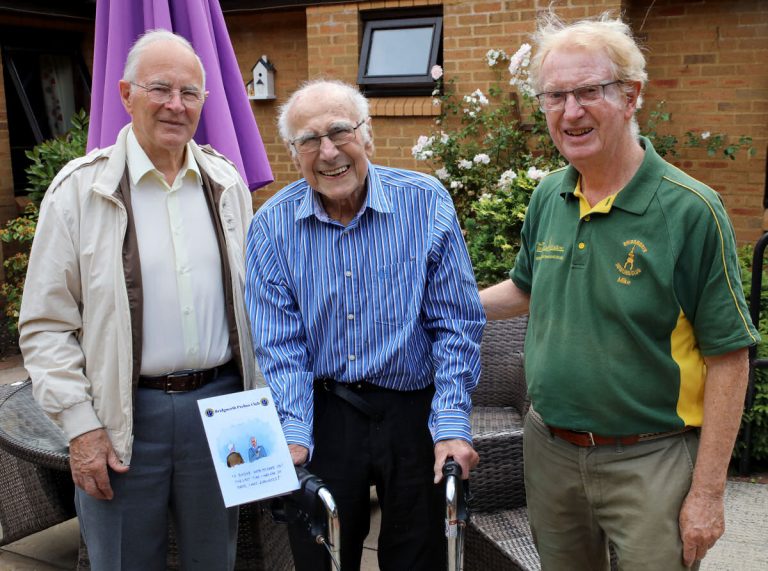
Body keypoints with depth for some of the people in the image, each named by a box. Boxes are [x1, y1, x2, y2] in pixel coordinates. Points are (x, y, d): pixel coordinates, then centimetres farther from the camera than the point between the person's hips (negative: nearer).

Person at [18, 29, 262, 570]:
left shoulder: (227, 182, 5)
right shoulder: (80, 188, -6)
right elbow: (45, 325, -4)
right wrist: (81, 427, -8)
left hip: (219, 403, 3)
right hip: (125, 416, -2)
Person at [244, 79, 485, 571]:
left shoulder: (427, 203, -8)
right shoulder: (273, 225, -4)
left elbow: (456, 323, -7)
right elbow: (279, 343, -4)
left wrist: (452, 424, -13)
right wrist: (293, 433, -15)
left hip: (415, 414, 0)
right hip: (324, 415, 1)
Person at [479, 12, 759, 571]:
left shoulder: (691, 209, -16)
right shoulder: (548, 198, 1)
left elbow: (728, 358, -14)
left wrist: (708, 492, -14)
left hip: (649, 461, -5)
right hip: (549, 452, 5)